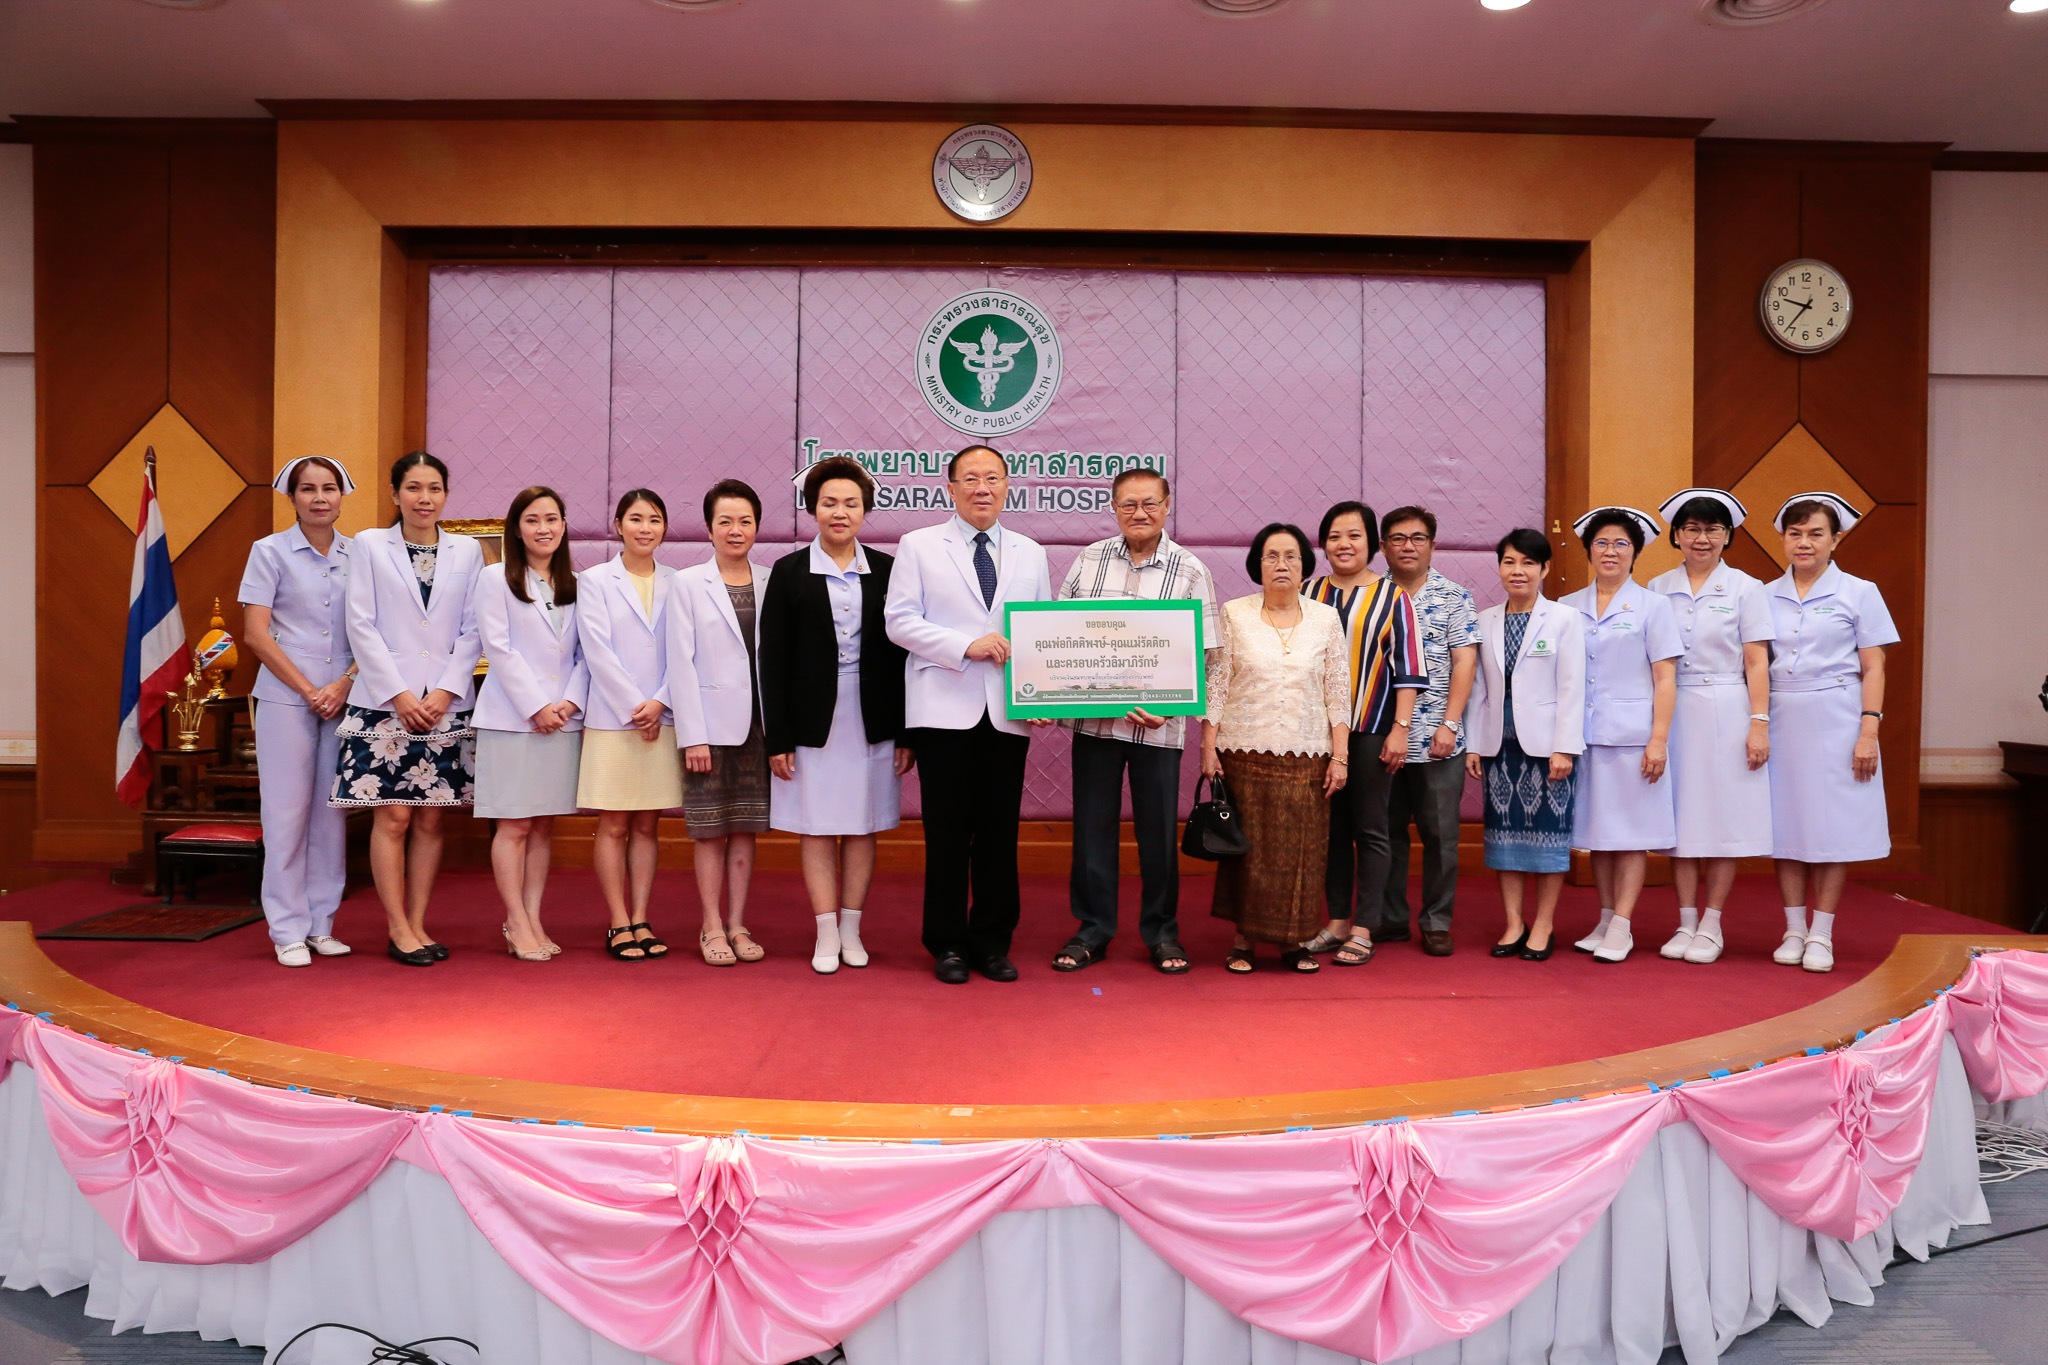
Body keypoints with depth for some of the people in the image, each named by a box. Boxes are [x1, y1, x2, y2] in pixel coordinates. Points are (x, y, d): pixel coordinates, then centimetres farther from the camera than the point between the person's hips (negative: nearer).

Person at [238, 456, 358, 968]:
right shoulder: (270, 551, 2)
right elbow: (256, 634, -3)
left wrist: (344, 685, -7)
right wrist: (309, 690, -8)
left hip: (344, 699, 3)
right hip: (285, 697, -3)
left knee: (333, 810, 5)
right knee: (287, 810, -1)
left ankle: (321, 924, 15)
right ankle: (288, 932, 8)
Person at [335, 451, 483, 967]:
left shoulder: (467, 551, 9)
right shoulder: (369, 545, 4)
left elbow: (471, 632, 6)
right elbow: (361, 627, -1)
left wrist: (445, 692, -7)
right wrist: (399, 696, -9)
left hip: (445, 704, 2)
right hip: (384, 701, -2)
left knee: (430, 818, 5)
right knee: (393, 816, -2)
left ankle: (417, 923, 13)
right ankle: (397, 929, 6)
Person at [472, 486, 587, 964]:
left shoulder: (576, 584, 12)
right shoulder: (496, 579, 1)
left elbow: (585, 652, 8)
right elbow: (498, 648, -6)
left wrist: (571, 701, -7)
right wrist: (536, 707, -12)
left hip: (563, 720, 4)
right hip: (513, 718, -4)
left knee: (545, 824, 7)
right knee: (514, 825, -2)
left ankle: (532, 918, 13)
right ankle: (517, 925, 4)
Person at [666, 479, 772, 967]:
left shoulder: (772, 584, 7)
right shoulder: (687, 583, 0)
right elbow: (681, 662, -4)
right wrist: (693, 735, -11)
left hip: (757, 725, 3)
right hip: (710, 725, -2)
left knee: (745, 828, 8)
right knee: (711, 830, 3)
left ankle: (737, 925, 17)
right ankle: (711, 928, 14)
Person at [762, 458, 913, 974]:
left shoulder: (887, 570, 5)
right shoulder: (790, 572, 0)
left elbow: (901, 654, 5)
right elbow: (773, 660, -1)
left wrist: (906, 733, 1)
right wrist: (778, 738, -6)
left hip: (872, 722, 1)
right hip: (814, 721, -1)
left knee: (863, 828, 7)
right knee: (817, 828, 3)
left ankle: (852, 929, 18)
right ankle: (827, 935, 12)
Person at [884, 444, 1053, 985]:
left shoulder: (1030, 554, 15)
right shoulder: (919, 547, 6)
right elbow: (900, 622, -2)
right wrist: (966, 646, -14)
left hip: (1009, 712, 3)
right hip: (945, 710, -3)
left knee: (1000, 832, 5)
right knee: (948, 833, 1)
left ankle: (992, 943, 18)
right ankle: (947, 945, 14)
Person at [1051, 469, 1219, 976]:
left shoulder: (1189, 571, 0)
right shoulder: (1090, 559, 6)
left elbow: (1201, 654, -2)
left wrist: (1165, 706, -15)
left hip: (1158, 725, -2)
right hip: (1093, 719, 2)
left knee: (1158, 829, 6)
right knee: (1092, 825, 7)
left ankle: (1161, 932, 22)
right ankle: (1092, 930, 21)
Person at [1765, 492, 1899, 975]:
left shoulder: (1858, 592, 2)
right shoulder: (1767, 596, 9)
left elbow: (1873, 668, -1)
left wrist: (1869, 731, -9)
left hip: (1835, 721, -3)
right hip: (1781, 721, 3)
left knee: (1832, 826, 0)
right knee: (1785, 825, 4)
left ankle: (1821, 935, 8)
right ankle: (1794, 931, 14)